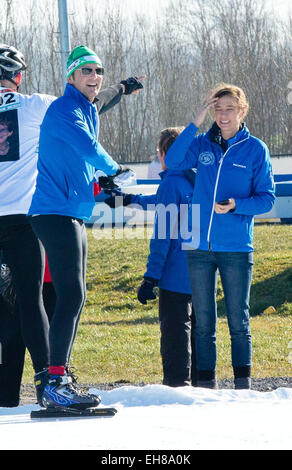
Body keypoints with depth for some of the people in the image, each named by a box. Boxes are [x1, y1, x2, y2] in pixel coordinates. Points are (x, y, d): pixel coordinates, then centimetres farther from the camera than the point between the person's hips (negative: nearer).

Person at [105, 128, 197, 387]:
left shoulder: (171, 183, -13)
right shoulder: (195, 181, 12)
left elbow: (162, 237, -17)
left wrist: (151, 278, -16)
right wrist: (130, 199, 49)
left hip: (176, 275, -8)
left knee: (175, 330, -7)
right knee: (196, 329, 15)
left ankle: (176, 385, -10)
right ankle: (200, 384, 19)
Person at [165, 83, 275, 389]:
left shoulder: (255, 149, 0)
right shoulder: (202, 144, 6)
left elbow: (267, 198, 0)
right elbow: (173, 162, -11)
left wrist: (236, 205, -18)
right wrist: (195, 124, -15)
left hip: (236, 249, -2)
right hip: (199, 248, 2)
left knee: (238, 320, 1)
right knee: (203, 321, 5)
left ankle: (243, 385, 8)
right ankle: (205, 384, 11)